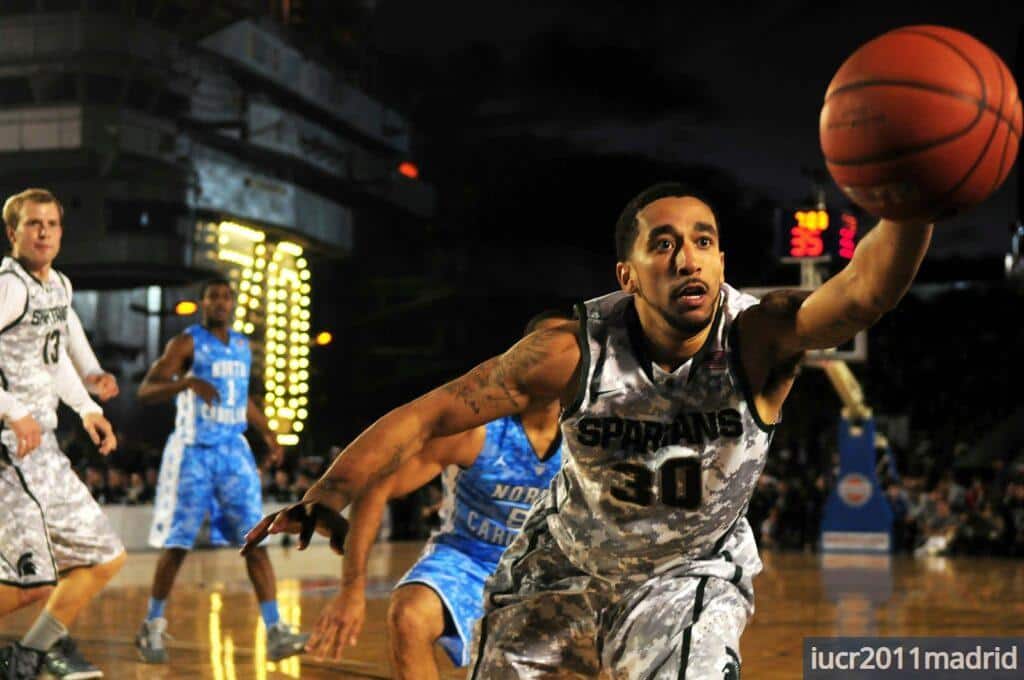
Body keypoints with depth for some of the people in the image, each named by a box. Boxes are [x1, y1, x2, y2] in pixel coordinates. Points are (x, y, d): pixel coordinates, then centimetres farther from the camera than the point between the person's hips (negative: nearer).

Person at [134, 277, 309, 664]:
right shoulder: (187, 343, -6)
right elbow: (145, 392, -16)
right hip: (193, 453, -5)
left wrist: (266, 431, 18)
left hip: (234, 453, 5)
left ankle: (275, 632, -8)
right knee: (177, 545, 2)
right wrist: (187, 381, -32)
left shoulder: (242, 346, 13)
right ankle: (153, 627, 20)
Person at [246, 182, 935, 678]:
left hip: (692, 570, -1)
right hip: (563, 564, 2)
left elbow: (864, 293, -53)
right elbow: (428, 414, -24)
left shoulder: (760, 338, -31)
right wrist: (326, 496, -34)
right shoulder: (576, 350, -29)